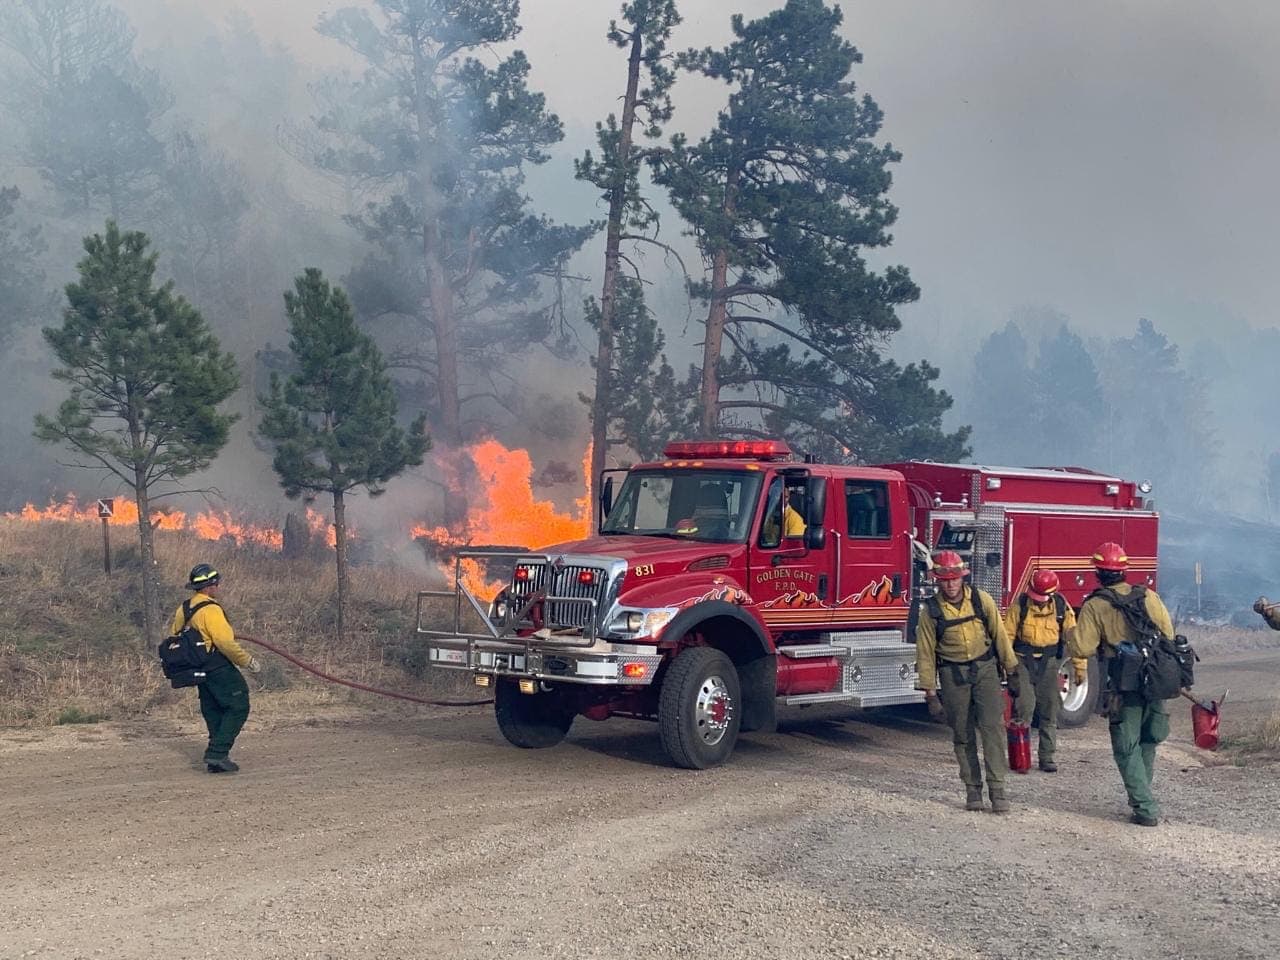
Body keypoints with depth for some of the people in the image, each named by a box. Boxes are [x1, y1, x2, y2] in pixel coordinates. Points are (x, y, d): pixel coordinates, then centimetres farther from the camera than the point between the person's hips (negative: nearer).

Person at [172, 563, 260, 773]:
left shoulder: (183, 610, 10)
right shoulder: (210, 609, -18)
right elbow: (225, 643, -22)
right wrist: (247, 660, -12)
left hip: (200, 669, 9)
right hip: (219, 668, -9)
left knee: (213, 713, 15)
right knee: (238, 707, -4)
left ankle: (216, 758, 16)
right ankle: (217, 753, -11)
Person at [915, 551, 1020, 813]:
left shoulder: (981, 600, -3)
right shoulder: (931, 611, -5)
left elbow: (1000, 636, 4)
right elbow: (925, 654, -2)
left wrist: (1012, 673, 5)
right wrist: (930, 694, -4)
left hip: (984, 668, 0)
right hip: (953, 675, 0)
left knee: (992, 726, -10)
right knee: (963, 735, 5)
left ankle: (998, 788, -9)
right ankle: (973, 789, 15)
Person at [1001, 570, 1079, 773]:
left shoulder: (1061, 606, -3)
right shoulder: (1020, 604, -7)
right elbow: (1007, 634, -3)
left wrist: (1080, 668, 0)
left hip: (1049, 662, 2)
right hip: (1023, 660, -2)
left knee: (1050, 710, 3)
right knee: (1024, 707, -9)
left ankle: (1048, 757, 11)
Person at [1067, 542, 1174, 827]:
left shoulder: (1095, 606, -7)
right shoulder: (1149, 597, 4)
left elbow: (1082, 648, -10)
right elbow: (1169, 635, 5)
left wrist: (1070, 637, 10)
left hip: (1125, 686, -4)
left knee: (1127, 748, 3)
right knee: (1148, 742, 20)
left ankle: (1146, 809, -3)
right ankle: (1142, 796, 31)